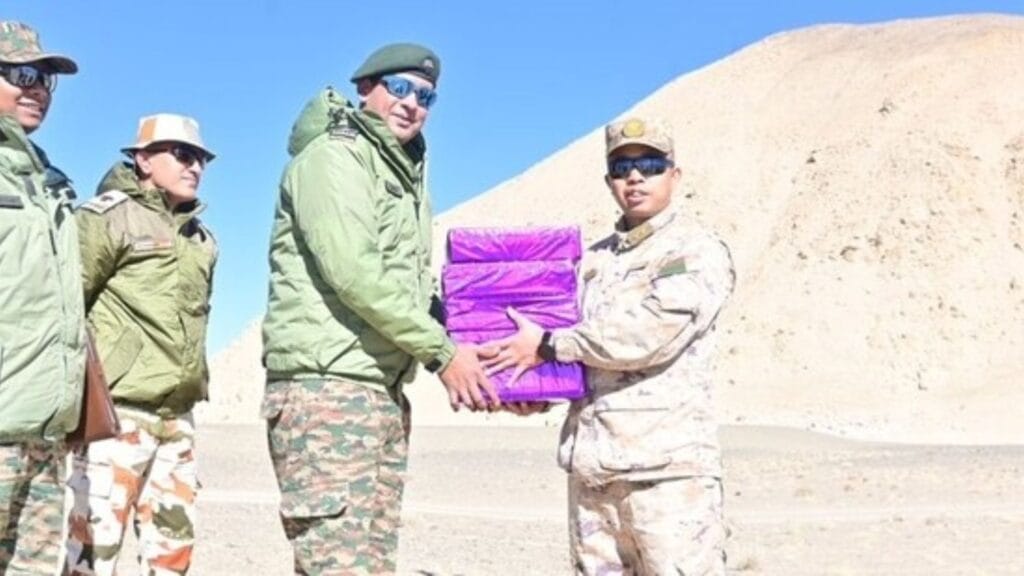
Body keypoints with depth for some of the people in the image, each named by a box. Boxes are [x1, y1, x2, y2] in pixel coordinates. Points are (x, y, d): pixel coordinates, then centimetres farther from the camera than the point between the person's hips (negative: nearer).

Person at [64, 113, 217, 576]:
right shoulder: (111, 215, -3)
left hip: (177, 414, 7)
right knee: (97, 536, -6)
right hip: (117, 407, -6)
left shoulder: (201, 239, 16)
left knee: (174, 538, 9)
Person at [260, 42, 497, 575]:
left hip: (386, 394, 9)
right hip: (326, 389, -9)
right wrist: (441, 350, -13)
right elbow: (354, 273, -17)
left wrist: (463, 346, 8)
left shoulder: (407, 177, 22)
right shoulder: (332, 157, -5)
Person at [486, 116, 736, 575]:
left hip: (669, 464, -6)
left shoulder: (698, 254, -2)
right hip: (590, 464, 6)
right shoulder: (592, 259, 18)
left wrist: (547, 345, -9)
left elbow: (646, 334, -16)